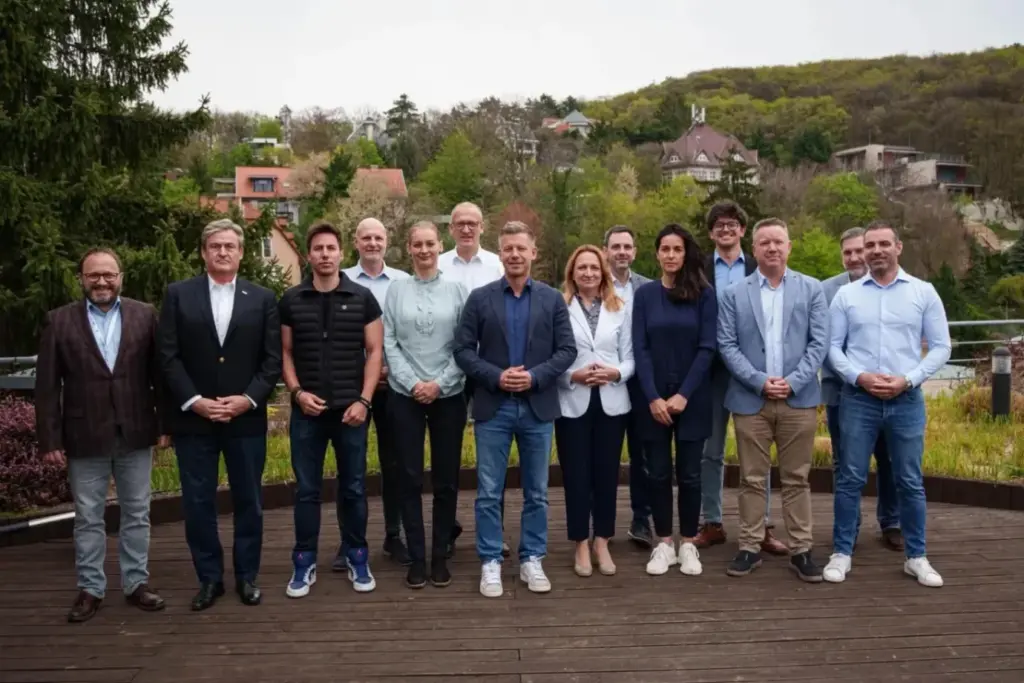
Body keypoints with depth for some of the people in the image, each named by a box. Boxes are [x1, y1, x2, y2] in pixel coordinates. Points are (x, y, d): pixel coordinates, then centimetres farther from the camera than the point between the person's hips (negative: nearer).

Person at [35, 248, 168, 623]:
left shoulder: (144, 314, 1)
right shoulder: (59, 321, 0)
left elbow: (159, 373, 2)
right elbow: (47, 386, -1)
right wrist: (50, 439, -5)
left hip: (135, 433, 1)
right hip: (84, 436, -1)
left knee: (137, 514, 11)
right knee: (88, 518, 10)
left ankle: (136, 583, 23)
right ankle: (90, 589, 22)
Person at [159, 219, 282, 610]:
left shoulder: (262, 299, 5)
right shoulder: (178, 295, 4)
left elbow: (273, 359, 1)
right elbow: (168, 357, -1)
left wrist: (248, 399, -12)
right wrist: (193, 401, -12)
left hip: (246, 417, 0)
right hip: (193, 418, 0)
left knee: (249, 501, 9)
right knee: (198, 503, 7)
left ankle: (247, 576, 24)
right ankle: (209, 578, 23)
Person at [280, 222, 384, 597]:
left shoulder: (362, 298, 1)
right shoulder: (291, 300, 5)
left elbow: (374, 351, 0)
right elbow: (285, 352, 8)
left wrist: (364, 400, -8)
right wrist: (297, 391, -7)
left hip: (351, 408, -1)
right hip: (307, 409, 1)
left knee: (353, 487, 8)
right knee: (306, 489, 7)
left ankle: (355, 556, 22)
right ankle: (304, 562, 18)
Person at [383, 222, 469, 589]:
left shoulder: (456, 290, 1)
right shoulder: (396, 290, 3)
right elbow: (389, 343, 0)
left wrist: (440, 383, -10)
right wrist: (412, 383, -10)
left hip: (448, 396, 0)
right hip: (405, 396, 0)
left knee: (446, 478, 6)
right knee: (410, 477, 4)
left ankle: (440, 556, 19)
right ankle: (417, 557, 15)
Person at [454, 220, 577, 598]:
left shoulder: (553, 299, 4)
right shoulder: (480, 297, 2)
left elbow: (567, 350, 0)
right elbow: (463, 350, -2)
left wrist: (534, 376, -14)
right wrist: (496, 377, -15)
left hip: (538, 408, 1)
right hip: (493, 408, -1)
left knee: (536, 492, 10)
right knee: (488, 492, 4)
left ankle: (532, 560, 24)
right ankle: (490, 563, 17)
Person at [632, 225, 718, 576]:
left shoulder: (704, 294, 0)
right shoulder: (644, 294, 3)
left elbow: (707, 348, -5)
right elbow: (640, 349, -2)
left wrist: (684, 395, -13)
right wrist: (653, 397, -12)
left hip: (692, 399, -1)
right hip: (653, 398, 1)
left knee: (689, 473, 5)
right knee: (658, 473, 5)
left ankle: (688, 544, 18)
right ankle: (663, 544, 17)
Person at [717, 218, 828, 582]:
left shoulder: (812, 289, 6)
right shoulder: (734, 294, 4)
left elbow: (819, 342, 0)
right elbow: (726, 345, -2)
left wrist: (792, 382, -12)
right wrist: (759, 381, -12)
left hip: (799, 399, 0)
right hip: (750, 399, 0)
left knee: (797, 478, 8)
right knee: (752, 479, 7)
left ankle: (801, 550, 18)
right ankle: (750, 548, 17)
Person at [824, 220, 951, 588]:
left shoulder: (924, 292, 3)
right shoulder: (846, 294, 4)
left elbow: (941, 346, 2)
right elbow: (832, 346, 2)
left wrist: (908, 380, -11)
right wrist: (859, 377, -13)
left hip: (907, 400, 0)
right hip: (858, 398, 0)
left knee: (910, 481, 9)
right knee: (850, 478, 3)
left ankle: (917, 557, 21)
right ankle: (842, 553, 13)